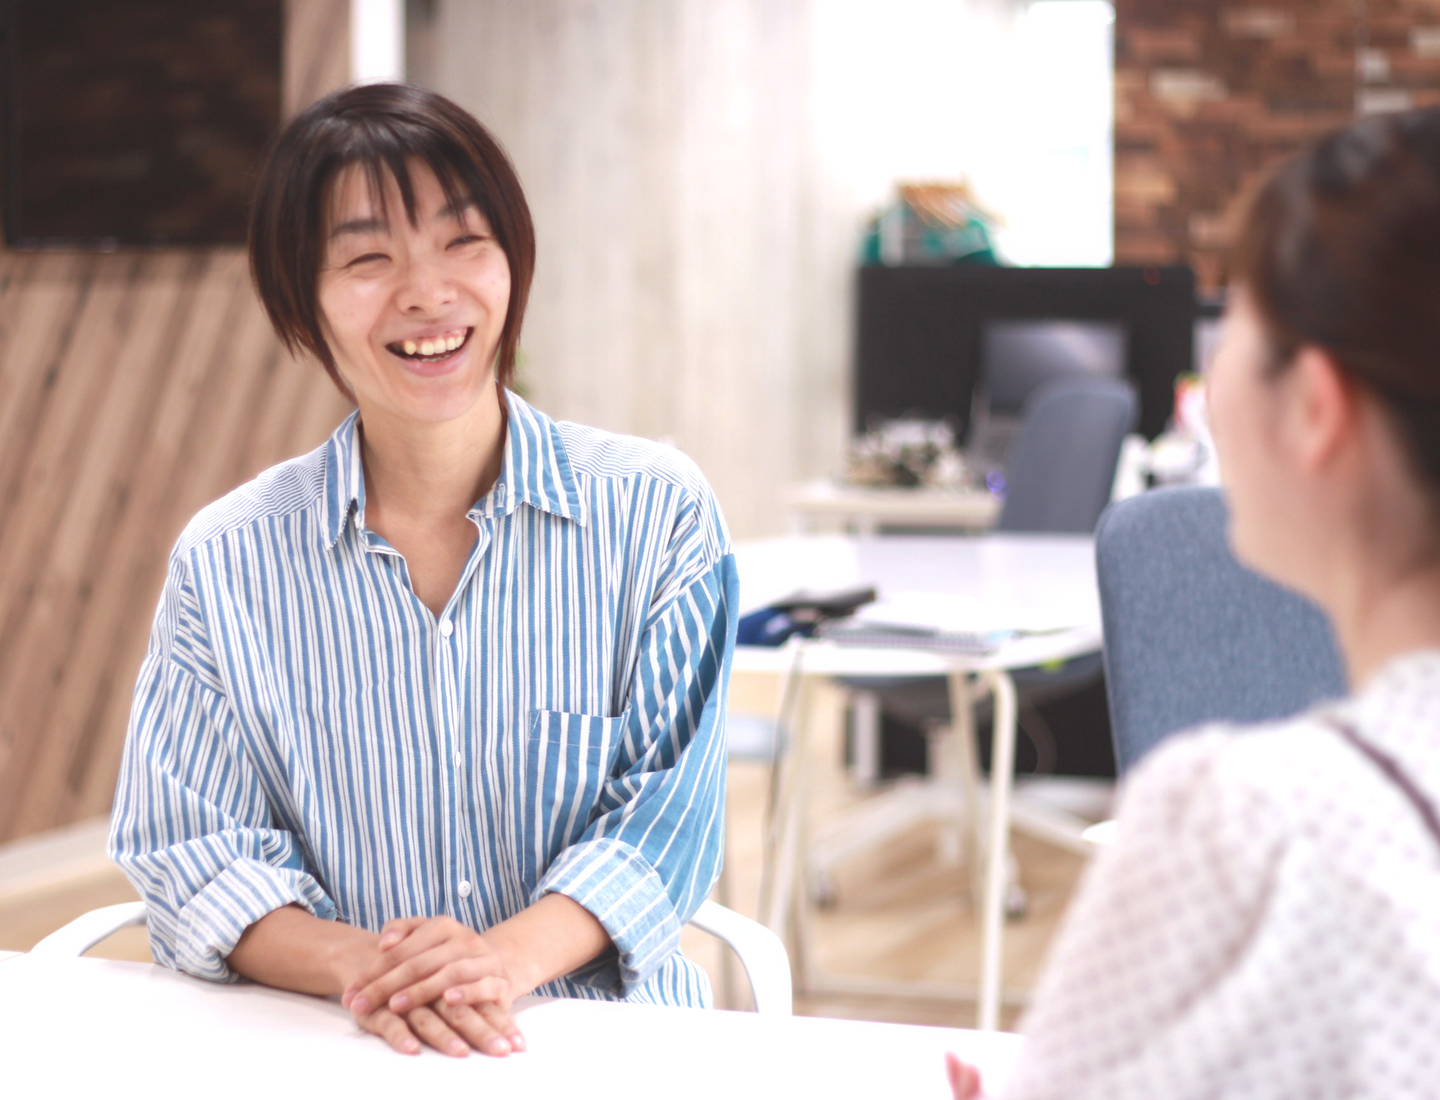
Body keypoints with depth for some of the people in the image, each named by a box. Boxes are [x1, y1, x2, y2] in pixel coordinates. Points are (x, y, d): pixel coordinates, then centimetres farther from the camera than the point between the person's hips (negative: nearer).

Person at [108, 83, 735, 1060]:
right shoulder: (226, 564, 4)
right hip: (336, 1054, 0)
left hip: (609, 1036, 0)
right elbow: (189, 851, 1)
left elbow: (668, 807, 0)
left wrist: (511, 954, -18)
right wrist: (354, 962, -18)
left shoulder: (656, 512, 3)